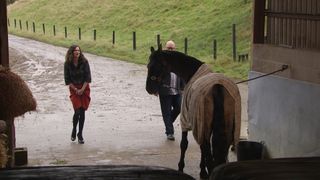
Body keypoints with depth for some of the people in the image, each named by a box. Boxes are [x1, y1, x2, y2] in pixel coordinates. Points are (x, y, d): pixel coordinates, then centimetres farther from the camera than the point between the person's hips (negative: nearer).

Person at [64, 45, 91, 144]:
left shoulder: (84, 62, -8)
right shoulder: (67, 64, -7)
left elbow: (87, 77, -5)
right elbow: (67, 80, -2)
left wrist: (82, 89, -12)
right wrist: (75, 89, -9)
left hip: (84, 88, 1)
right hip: (74, 88, -1)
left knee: (82, 112, -2)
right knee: (77, 111, -13)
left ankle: (80, 134, 9)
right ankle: (74, 130, 13)